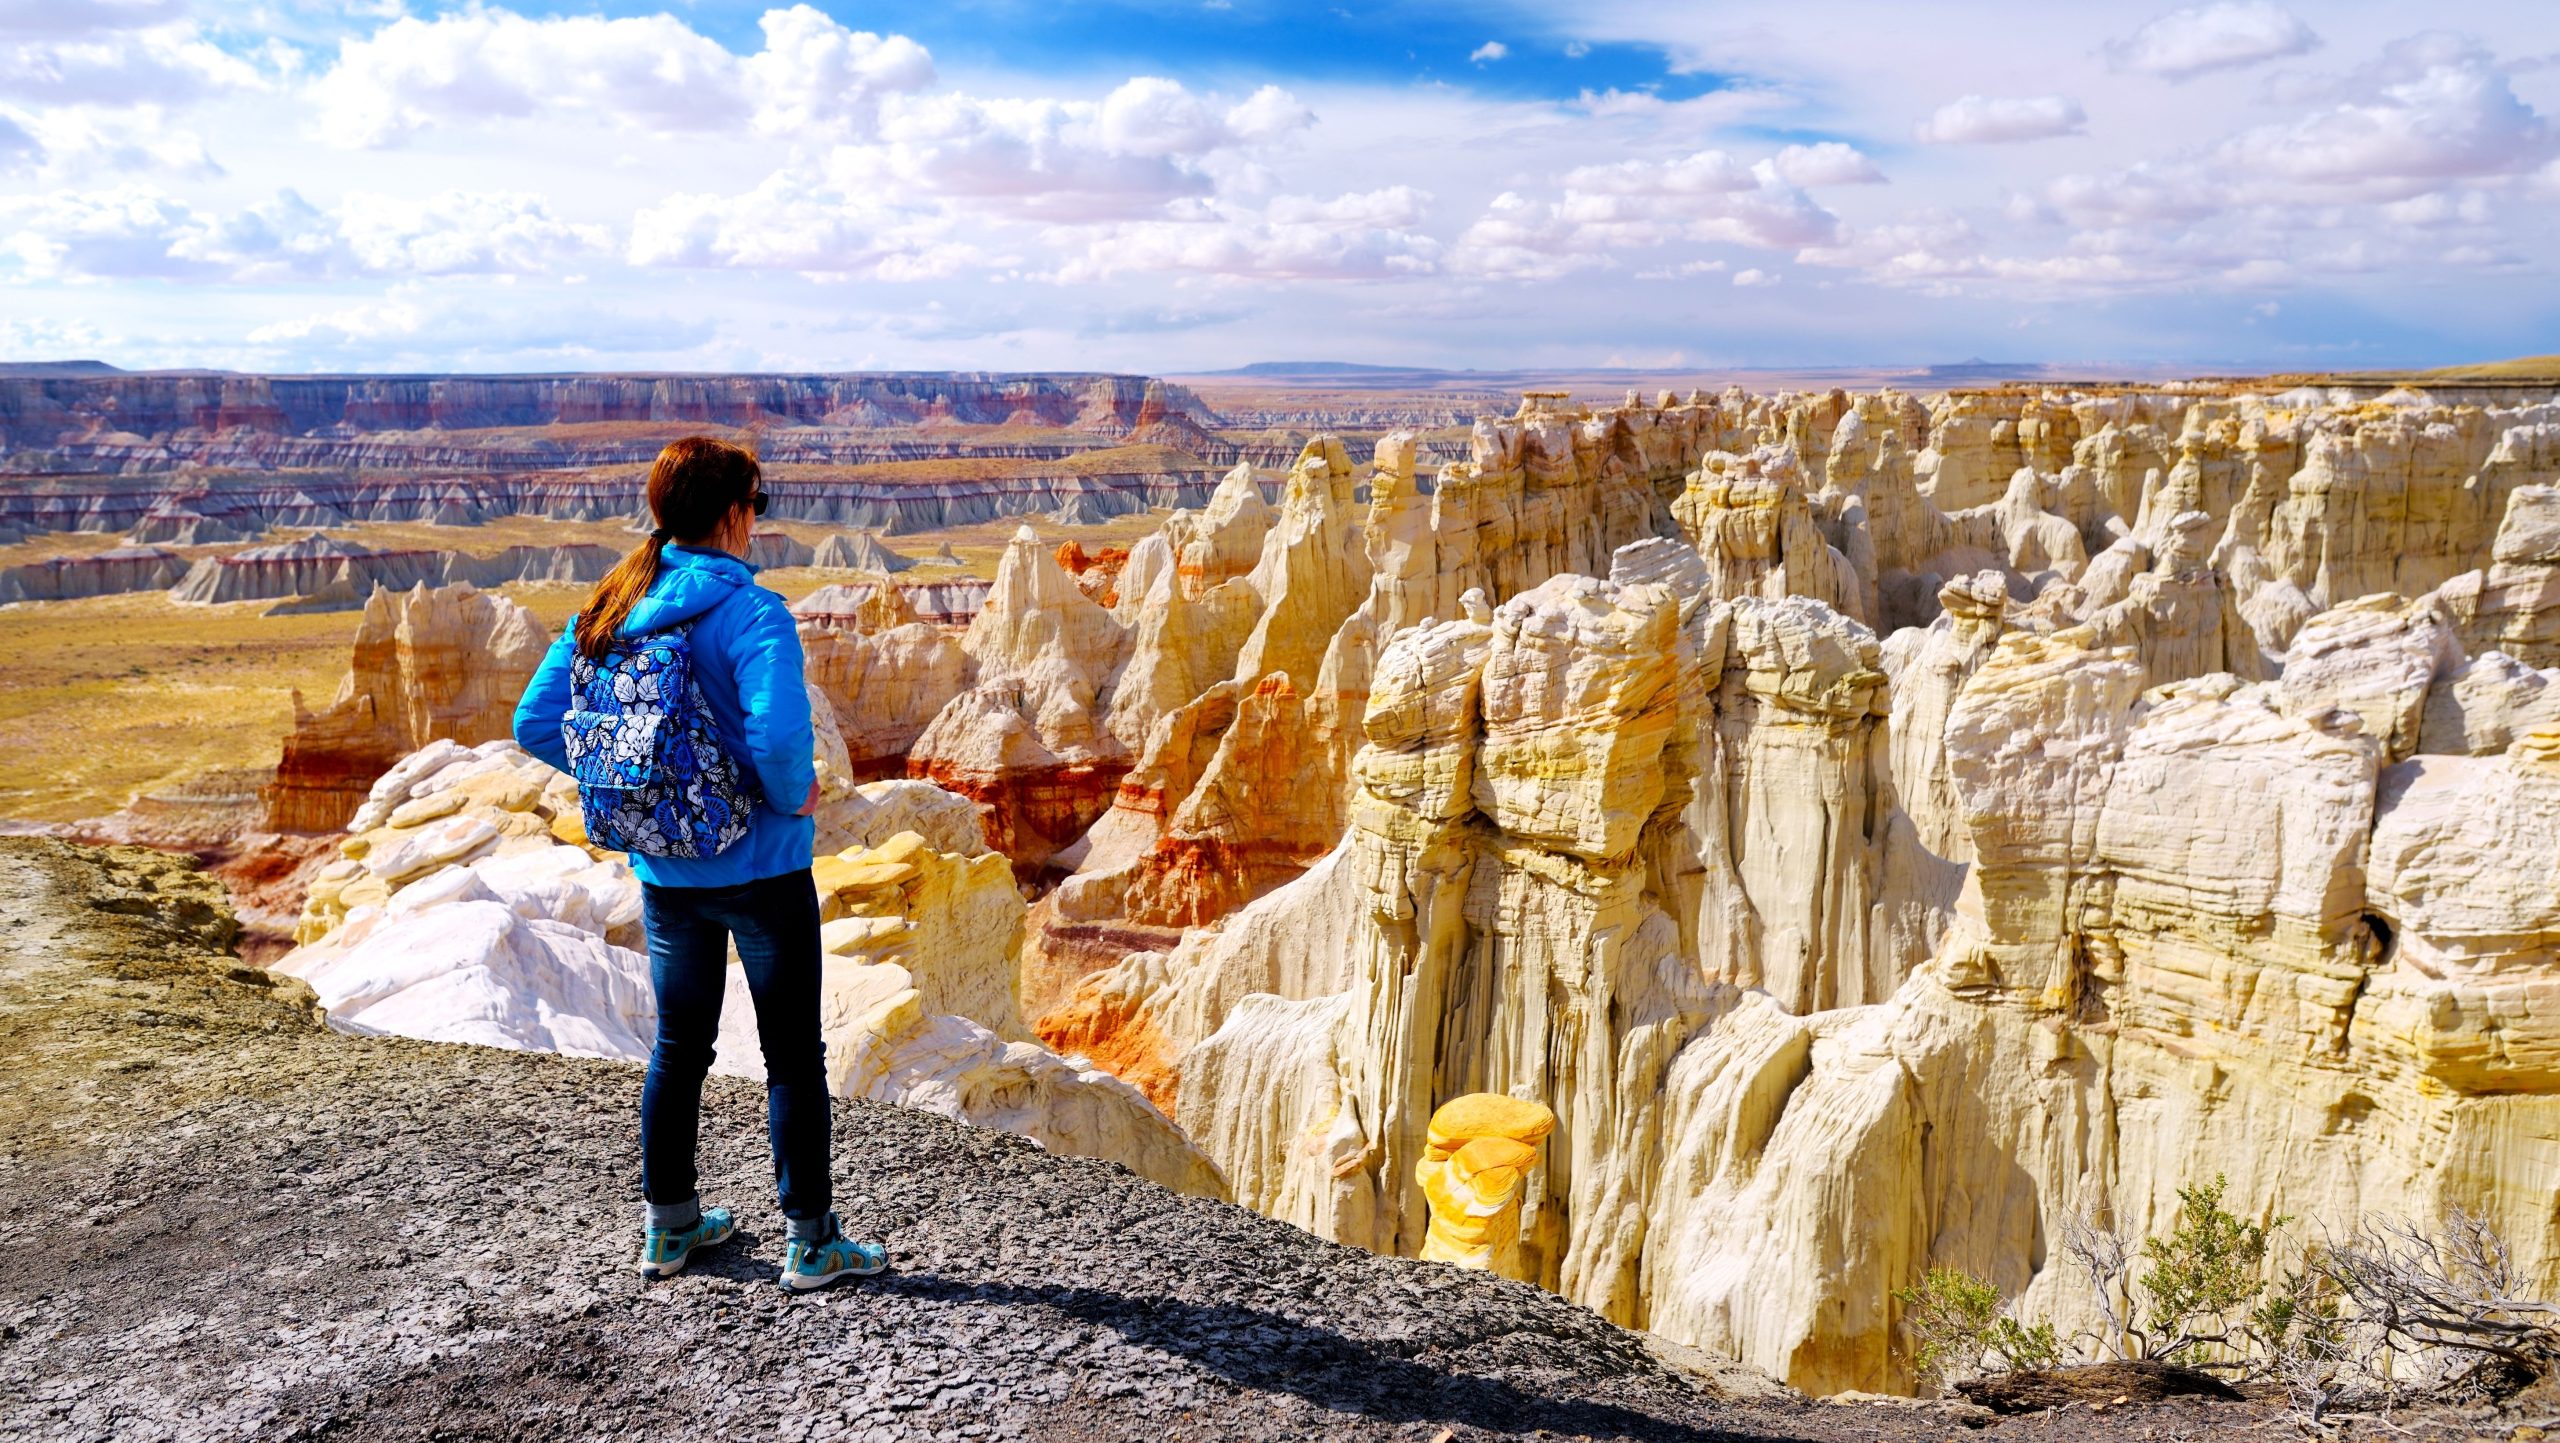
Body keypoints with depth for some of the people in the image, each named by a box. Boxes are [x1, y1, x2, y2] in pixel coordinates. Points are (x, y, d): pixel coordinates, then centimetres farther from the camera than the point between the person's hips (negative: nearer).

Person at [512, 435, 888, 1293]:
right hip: (761, 868, -6)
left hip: (663, 871, 6)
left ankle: (669, 1225, 31)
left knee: (678, 1046, 20)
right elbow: (776, 738, -33)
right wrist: (794, 795, -13)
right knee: (793, 1054, 7)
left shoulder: (608, 609, 0)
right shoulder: (752, 614, -19)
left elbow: (536, 724, 2)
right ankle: (811, 1242, 15)